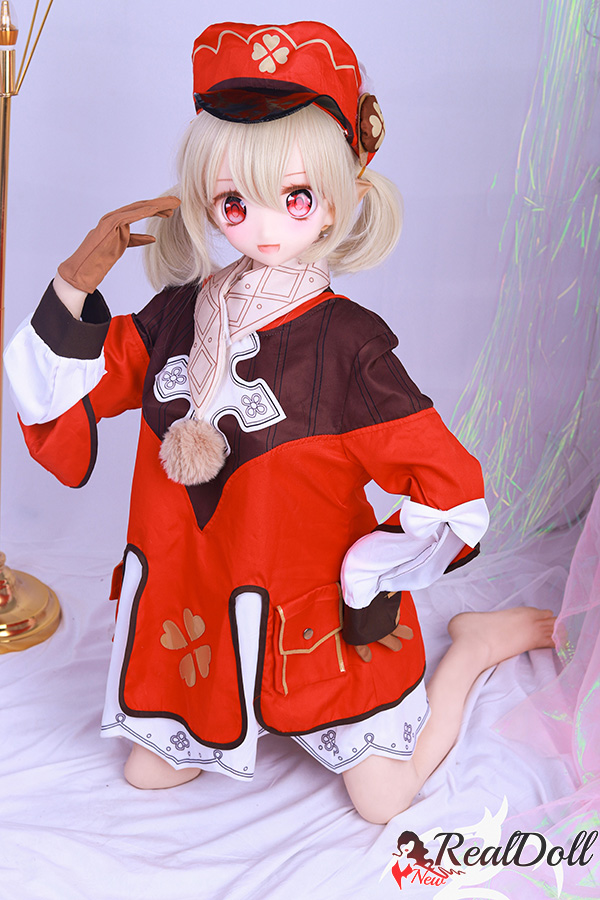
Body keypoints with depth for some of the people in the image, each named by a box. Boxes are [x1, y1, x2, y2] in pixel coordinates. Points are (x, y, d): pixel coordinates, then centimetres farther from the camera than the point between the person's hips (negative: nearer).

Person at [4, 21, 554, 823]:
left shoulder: (345, 341, -19)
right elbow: (72, 388, 3)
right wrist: (75, 285, -11)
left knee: (382, 797, 8)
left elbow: (450, 487, -19)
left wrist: (369, 591, -16)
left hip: (309, 613, -4)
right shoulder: (179, 313, -5)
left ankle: (478, 641, 26)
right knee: (151, 773, 14)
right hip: (190, 603, 4)